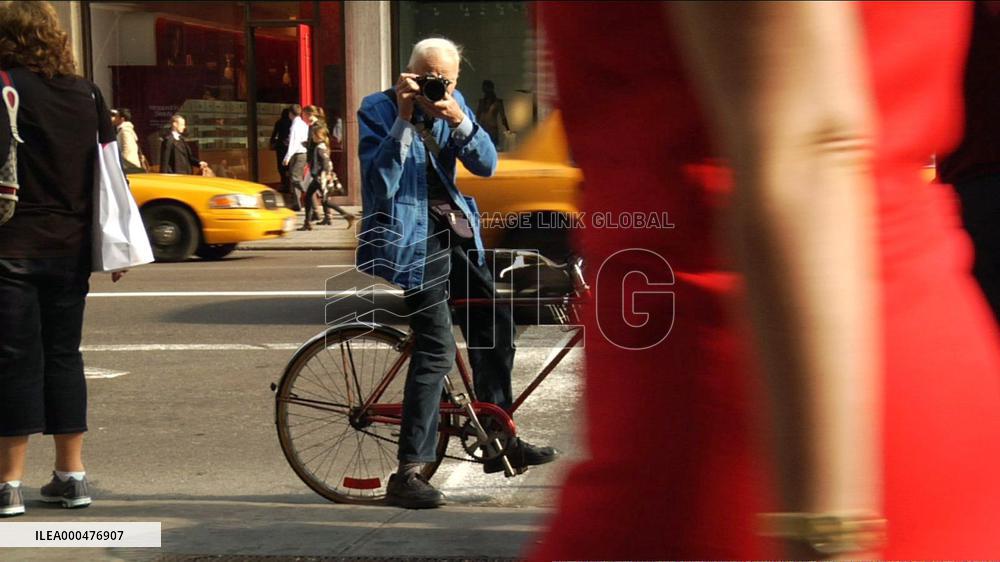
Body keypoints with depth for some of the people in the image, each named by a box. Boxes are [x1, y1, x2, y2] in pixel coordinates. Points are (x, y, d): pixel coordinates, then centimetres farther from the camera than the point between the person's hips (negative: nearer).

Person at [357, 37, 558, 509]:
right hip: (411, 238, -7)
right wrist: (404, 120, -26)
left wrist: (459, 121, -20)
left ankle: (501, 443, 30)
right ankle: (407, 474, -13)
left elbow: (486, 165, -3)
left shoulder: (454, 105, 7)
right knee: (437, 350, -16)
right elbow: (381, 185, -21)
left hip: (452, 232, 7)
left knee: (494, 326, 12)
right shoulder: (377, 110, -10)